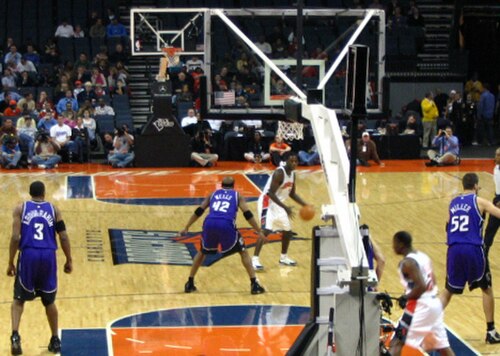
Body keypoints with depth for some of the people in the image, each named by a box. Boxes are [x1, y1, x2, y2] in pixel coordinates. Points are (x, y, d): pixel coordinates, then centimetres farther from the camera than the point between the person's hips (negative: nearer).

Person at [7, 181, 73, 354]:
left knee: (19, 299, 12)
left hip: (28, 255, -1)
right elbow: (63, 237, 5)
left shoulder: (20, 208, 5)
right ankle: (55, 340, 22)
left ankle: (15, 335, -9)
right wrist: (69, 260, 15)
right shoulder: (53, 209, 9)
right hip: (48, 256, 1)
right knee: (49, 300, 18)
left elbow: (16, 237, -3)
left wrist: (11, 262, 3)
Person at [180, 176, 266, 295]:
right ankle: (254, 284, 6)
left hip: (210, 224, 2)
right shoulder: (237, 195, 23)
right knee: (243, 252, 16)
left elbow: (199, 211, 25)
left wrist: (186, 228, 30)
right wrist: (259, 231, 15)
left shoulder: (213, 194, 30)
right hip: (226, 225, -2)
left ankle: (190, 283, 25)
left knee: (202, 252, 28)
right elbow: (248, 214, 12)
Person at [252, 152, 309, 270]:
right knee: (266, 231, -21)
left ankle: (283, 257, 31)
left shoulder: (292, 174, 4)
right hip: (267, 203, -9)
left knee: (288, 231, 15)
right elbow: (270, 193, -29)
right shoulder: (279, 173, -24)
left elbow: (292, 193, 17)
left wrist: (305, 205, 6)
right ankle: (255, 259, -20)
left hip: (278, 205, 9)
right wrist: (285, 207, -32)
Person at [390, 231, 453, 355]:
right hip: (434, 303, 9)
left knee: (397, 342, -4)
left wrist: (405, 298, -10)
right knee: (443, 346, 13)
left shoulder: (407, 262, -14)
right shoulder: (423, 256, 13)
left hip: (420, 307, -9)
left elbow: (421, 286, -24)